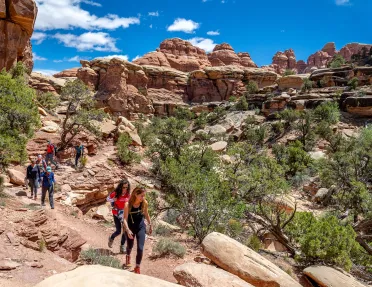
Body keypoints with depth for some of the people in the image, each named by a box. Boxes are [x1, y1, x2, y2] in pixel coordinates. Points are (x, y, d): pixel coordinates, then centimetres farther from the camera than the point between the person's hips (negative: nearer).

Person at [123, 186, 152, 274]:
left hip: (141, 227, 1)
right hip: (130, 227, -1)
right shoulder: (128, 205, -23)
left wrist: (150, 225, 12)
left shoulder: (144, 203, -15)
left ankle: (137, 267, 14)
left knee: (140, 248, -9)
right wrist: (127, 230, -40)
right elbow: (125, 219, -26)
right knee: (130, 246, 20)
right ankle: (128, 256, 57)